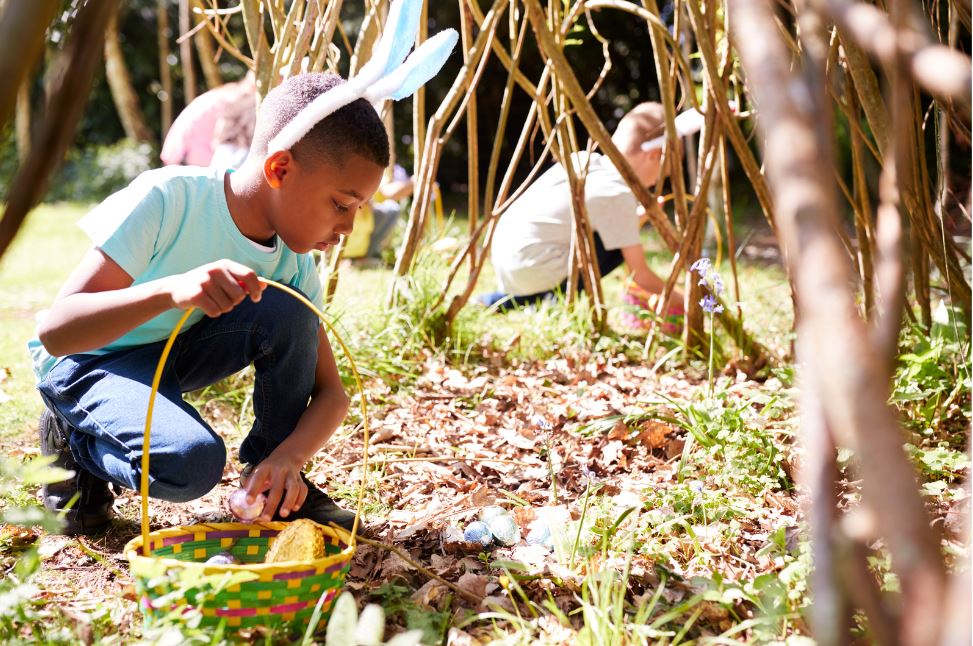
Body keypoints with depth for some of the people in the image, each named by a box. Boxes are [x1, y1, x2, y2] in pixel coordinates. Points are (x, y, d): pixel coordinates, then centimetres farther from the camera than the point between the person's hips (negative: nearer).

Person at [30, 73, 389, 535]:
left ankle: (274, 485, -5)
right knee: (192, 462, -33)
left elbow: (331, 394, -10)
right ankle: (75, 444, -1)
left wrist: (289, 456, -32)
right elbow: (55, 330, -35)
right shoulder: (167, 200, -30)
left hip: (177, 353, 5)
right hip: (86, 360, -5)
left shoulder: (293, 264, -13)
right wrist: (173, 289, -52)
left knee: (287, 311, -23)